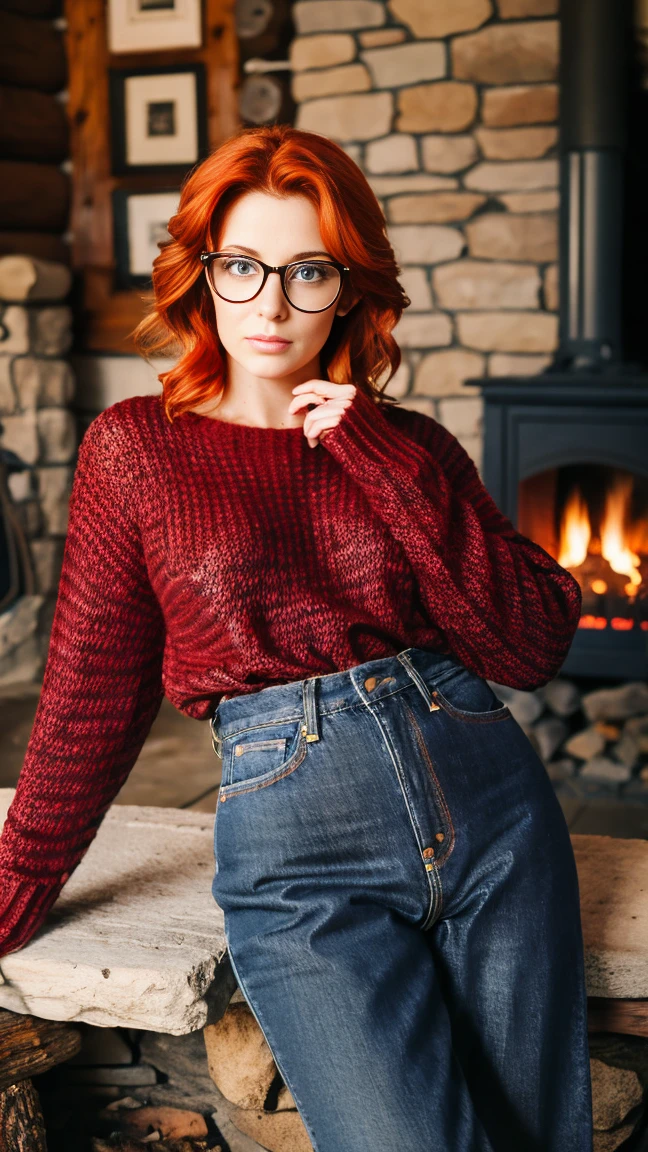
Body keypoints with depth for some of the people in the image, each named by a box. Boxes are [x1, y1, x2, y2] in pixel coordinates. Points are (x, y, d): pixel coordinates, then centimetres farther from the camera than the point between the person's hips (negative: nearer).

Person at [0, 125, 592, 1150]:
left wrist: (385, 462, -7)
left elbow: (532, 649, -2)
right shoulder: (136, 449, 5)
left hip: (491, 806, 3)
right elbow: (92, 705, 9)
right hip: (298, 853, -2)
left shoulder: (410, 446, 10)